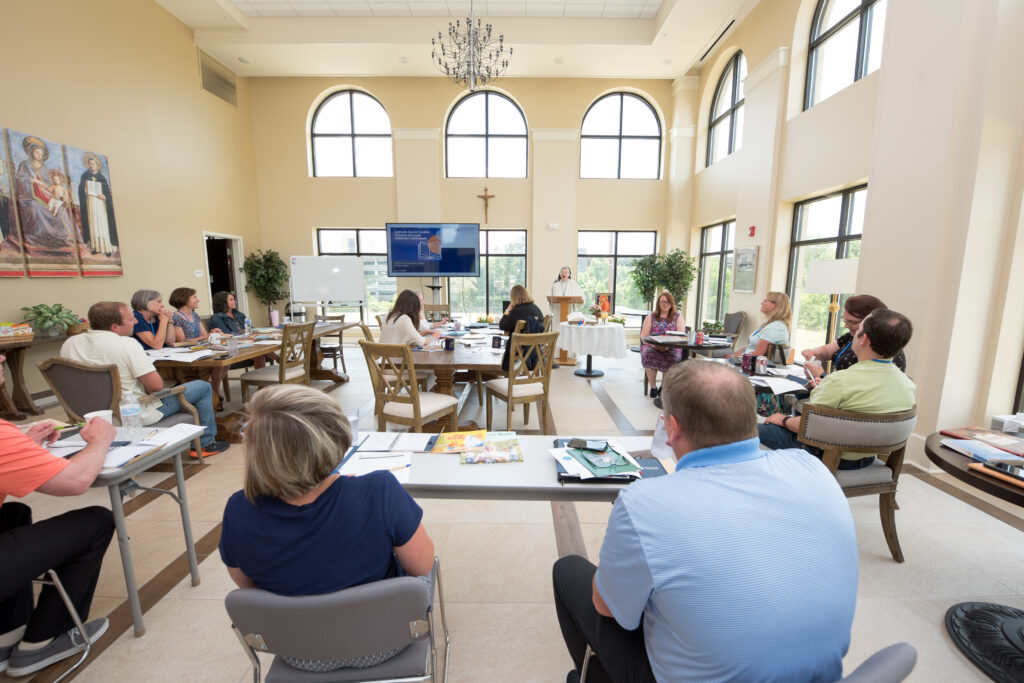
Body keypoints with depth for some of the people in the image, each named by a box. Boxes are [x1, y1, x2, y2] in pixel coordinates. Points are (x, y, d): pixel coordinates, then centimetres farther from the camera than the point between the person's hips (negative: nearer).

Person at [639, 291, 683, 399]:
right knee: (647, 353, -34)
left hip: (671, 348, -1)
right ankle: (653, 387, -21)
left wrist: (668, 346, -19)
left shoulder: (678, 317, 10)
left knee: (673, 357, -35)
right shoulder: (651, 317, 13)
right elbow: (643, 335, 5)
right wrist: (654, 345, -15)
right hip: (652, 347, 1)